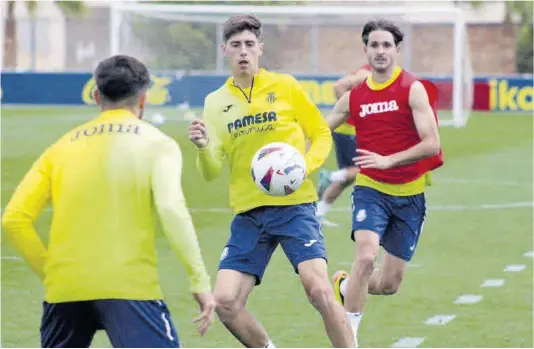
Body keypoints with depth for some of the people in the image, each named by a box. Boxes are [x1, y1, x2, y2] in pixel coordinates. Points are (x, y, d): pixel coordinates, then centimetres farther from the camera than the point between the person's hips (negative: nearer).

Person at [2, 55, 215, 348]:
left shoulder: (63, 146, 15)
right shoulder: (155, 143, 4)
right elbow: (171, 211, -12)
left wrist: (50, 273, 15)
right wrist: (200, 281, -11)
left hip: (64, 288, 4)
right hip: (128, 287, -4)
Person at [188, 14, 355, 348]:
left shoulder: (284, 86, 2)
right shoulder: (216, 102, 8)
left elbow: (322, 134, 7)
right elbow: (212, 172, 3)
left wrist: (304, 166, -13)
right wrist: (203, 146, -19)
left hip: (293, 205, -3)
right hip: (248, 213, 3)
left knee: (319, 290, -19)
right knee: (226, 303, -7)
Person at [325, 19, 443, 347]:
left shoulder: (413, 89, -8)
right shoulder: (353, 97, 2)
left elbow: (431, 144, -16)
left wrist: (388, 160, -28)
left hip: (410, 194, 0)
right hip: (371, 188, 0)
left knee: (389, 284, 5)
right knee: (366, 256, -26)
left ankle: (345, 288, 39)